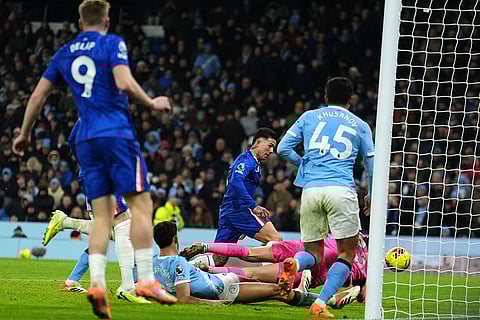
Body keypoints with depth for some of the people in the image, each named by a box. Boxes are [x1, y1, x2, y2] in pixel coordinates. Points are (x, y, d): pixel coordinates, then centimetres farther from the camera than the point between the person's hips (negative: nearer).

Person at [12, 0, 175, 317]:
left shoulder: (64, 53, 15)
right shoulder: (112, 44, -1)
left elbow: (38, 96, 17)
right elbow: (125, 84, -16)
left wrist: (24, 134, 28)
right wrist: (152, 103, 0)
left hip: (86, 139, 5)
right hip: (117, 133, -5)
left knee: (102, 214, 5)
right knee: (141, 203, -3)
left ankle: (97, 282, -12)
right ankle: (146, 279, -12)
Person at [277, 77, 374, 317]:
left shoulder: (309, 117, 16)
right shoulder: (360, 126, 15)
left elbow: (283, 148, 14)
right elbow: (372, 167, 19)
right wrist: (371, 197, 35)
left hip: (310, 190, 2)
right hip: (341, 190, -2)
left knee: (314, 254, 13)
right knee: (347, 252, 7)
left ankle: (293, 263, -23)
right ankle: (320, 304, -10)